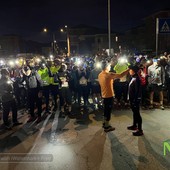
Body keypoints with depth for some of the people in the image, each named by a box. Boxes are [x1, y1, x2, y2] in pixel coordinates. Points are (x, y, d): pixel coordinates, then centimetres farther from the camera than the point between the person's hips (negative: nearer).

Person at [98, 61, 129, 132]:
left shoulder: (100, 75, 5)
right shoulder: (108, 74, -20)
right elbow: (120, 75, -23)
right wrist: (128, 69, -15)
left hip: (104, 95, 8)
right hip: (109, 95, -8)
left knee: (106, 109, 20)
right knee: (108, 110, 2)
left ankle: (105, 123, 34)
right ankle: (107, 127, 12)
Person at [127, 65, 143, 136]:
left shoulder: (136, 79, -20)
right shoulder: (133, 78, 9)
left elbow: (137, 91, -22)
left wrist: (135, 100, -21)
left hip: (135, 99, -10)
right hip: (132, 99, 10)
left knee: (137, 114, -2)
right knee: (134, 113, 21)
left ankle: (140, 130, 7)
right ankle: (134, 126, 37)